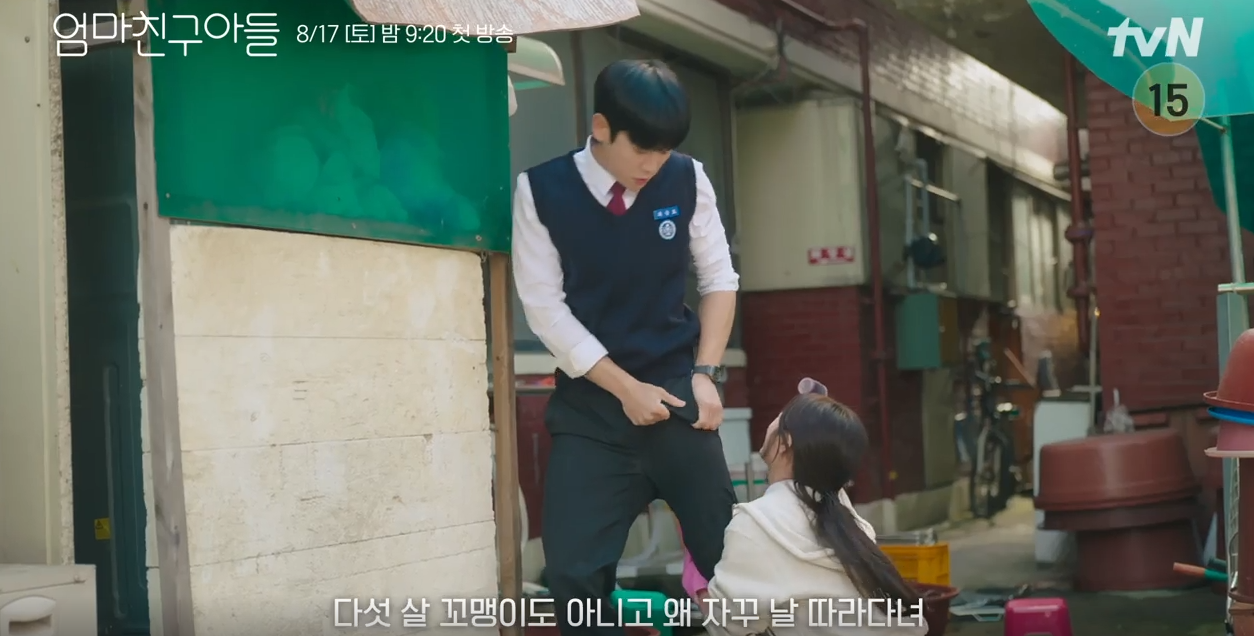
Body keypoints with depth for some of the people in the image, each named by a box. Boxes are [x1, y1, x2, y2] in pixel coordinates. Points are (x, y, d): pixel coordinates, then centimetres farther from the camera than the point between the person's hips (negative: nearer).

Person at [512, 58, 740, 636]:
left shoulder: (687, 179, -3)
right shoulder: (542, 189, -9)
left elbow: (719, 279, 7)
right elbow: (545, 306, -8)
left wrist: (705, 374, -4)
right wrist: (624, 387, -11)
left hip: (676, 389, 1)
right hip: (589, 400, -1)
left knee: (728, 551, 2)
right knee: (573, 572, -4)